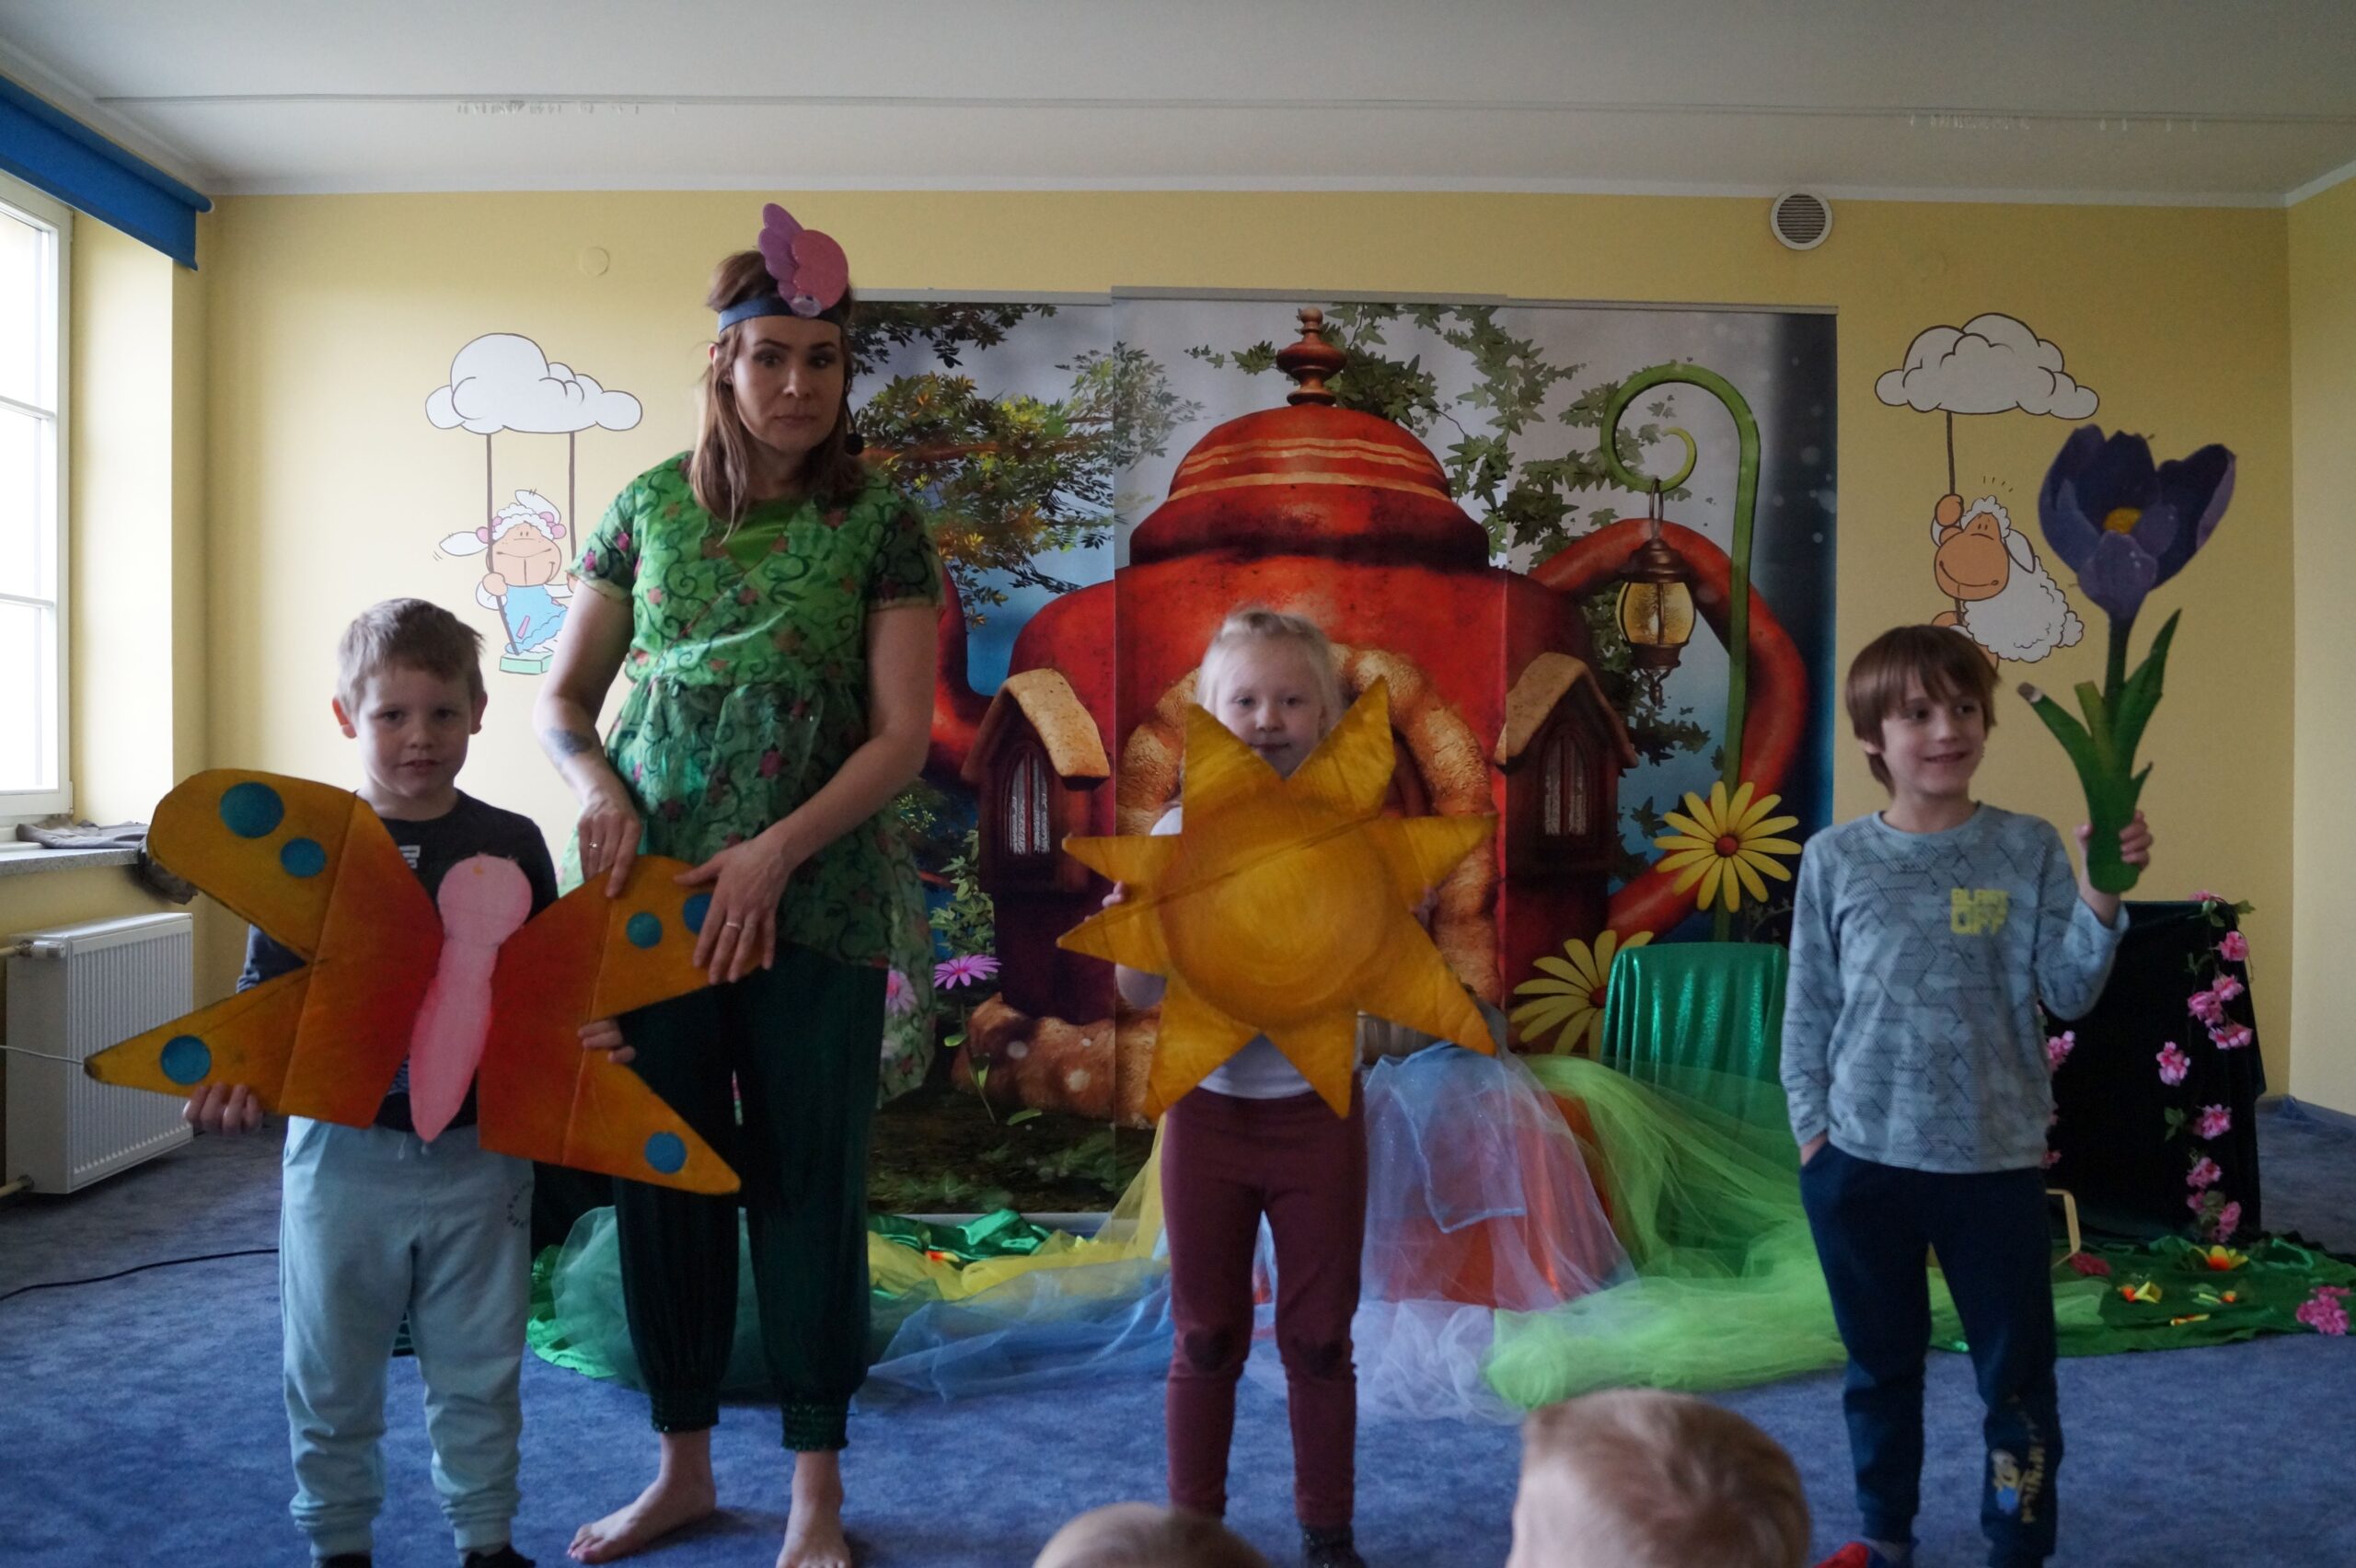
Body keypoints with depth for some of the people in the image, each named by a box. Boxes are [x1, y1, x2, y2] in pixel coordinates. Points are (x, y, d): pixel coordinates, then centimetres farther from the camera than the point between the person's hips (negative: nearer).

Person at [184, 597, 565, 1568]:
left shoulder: (511, 846, -1)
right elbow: (266, 995, -2)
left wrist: (586, 1035, -16)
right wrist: (239, 1078, -20)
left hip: (479, 1153, 1)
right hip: (343, 1151, 0)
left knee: (479, 1371, 14)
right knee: (332, 1376, 15)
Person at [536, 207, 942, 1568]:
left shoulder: (877, 523, -1)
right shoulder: (649, 508, 7)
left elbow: (903, 736, -7)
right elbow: (565, 697, 12)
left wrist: (776, 851, -18)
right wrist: (599, 784, -9)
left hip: (817, 900, -3)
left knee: (809, 1183, 5)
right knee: (665, 1175, 11)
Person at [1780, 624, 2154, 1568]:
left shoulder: (2028, 850, -3)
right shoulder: (1835, 860, -2)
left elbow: (2066, 994, -6)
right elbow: (1808, 1008, 3)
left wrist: (2100, 895, -19)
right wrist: (1809, 1128, 0)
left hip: (1996, 1161, -1)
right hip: (1859, 1162, 1)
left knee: (2018, 1375, 9)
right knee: (1881, 1367, 18)